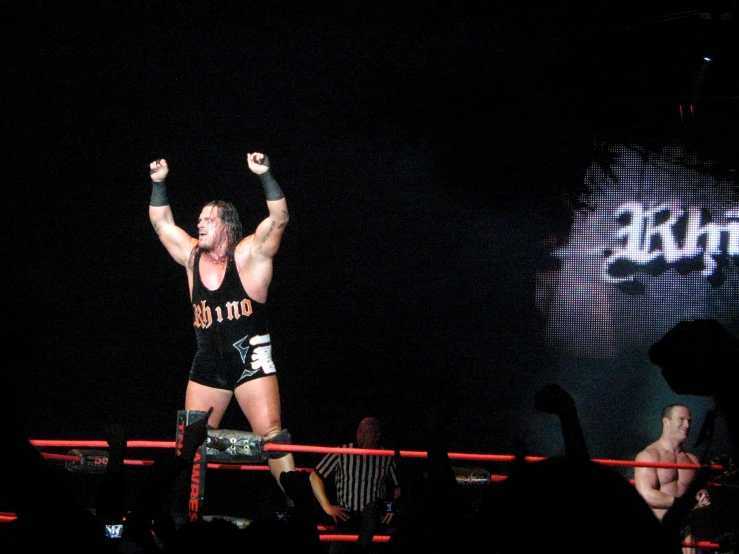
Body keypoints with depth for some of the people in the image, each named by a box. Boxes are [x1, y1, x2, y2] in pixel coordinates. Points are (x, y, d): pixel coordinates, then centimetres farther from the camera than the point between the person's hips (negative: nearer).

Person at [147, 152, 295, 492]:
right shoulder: (193, 257, 10)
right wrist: (159, 183, 4)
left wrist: (264, 175, -26)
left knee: (272, 437, -15)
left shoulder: (249, 254, -5)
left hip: (251, 360, -5)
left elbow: (279, 218, -17)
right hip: (208, 365, 5)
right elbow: (162, 223, 15)